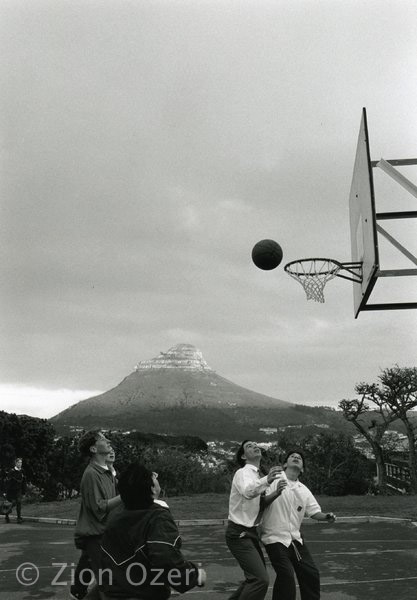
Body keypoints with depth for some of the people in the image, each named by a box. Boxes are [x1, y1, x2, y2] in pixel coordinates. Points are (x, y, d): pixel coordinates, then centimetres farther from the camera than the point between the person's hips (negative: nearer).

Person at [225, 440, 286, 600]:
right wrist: (266, 480, -56)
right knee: (261, 579, -19)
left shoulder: (258, 477, 15)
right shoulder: (243, 473, -15)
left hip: (250, 533, 9)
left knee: (255, 577, 20)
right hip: (239, 534, -9)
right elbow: (248, 492, -38)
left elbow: (261, 503, 13)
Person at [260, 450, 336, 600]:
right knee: (286, 576, -15)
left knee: (311, 573, 5)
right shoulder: (275, 480, -4)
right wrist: (277, 492, -27)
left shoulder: (303, 490, 13)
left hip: (295, 538, 6)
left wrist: (326, 516, -12)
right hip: (275, 537, -6)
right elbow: (261, 503, -11)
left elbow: (314, 512, 9)